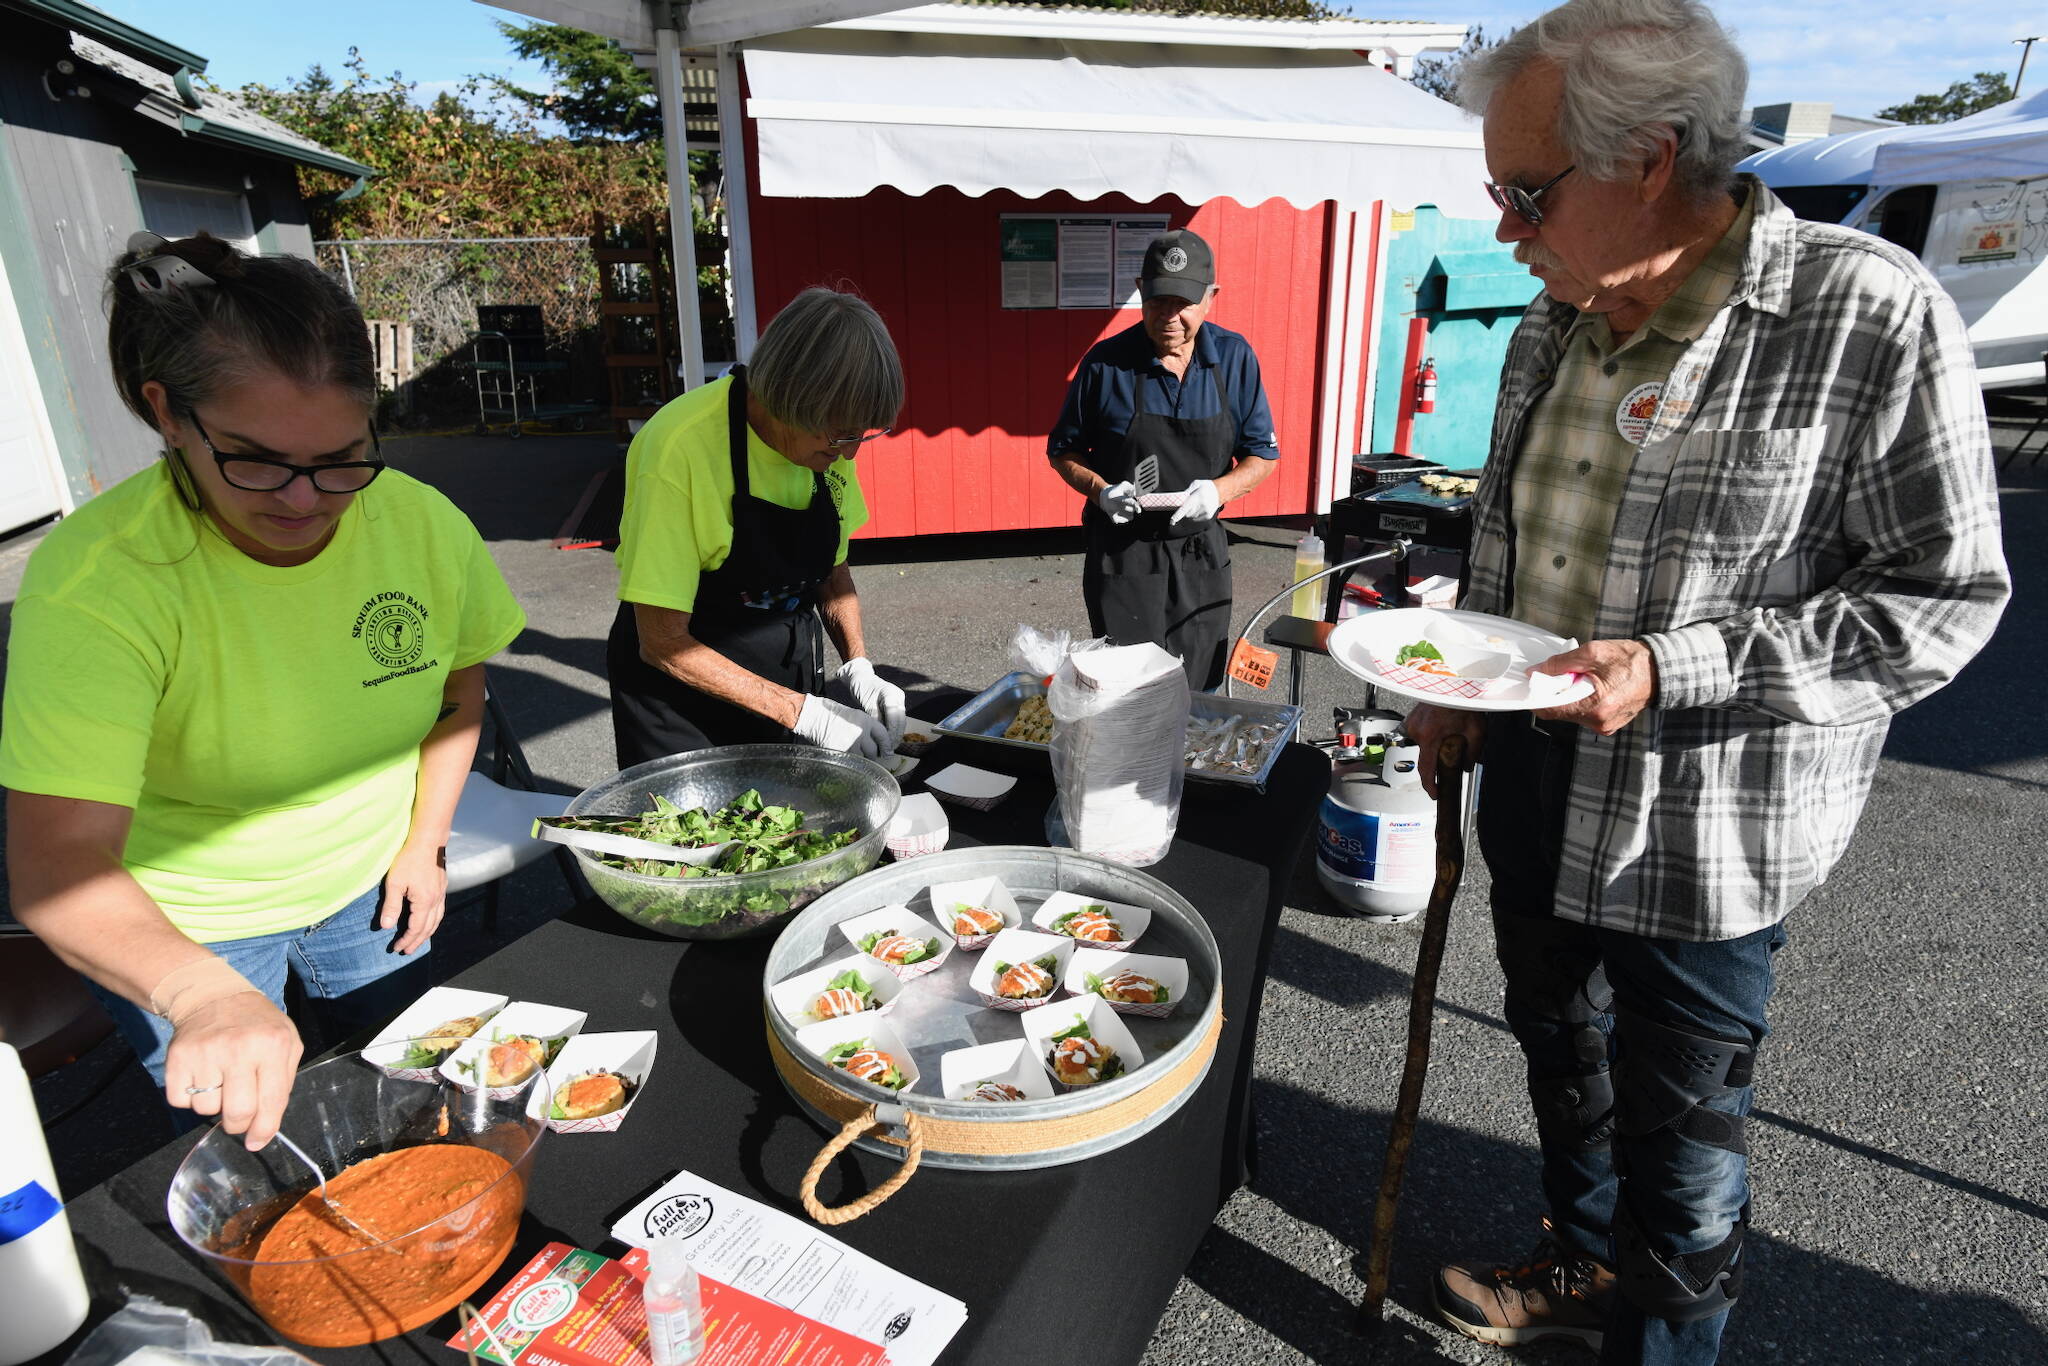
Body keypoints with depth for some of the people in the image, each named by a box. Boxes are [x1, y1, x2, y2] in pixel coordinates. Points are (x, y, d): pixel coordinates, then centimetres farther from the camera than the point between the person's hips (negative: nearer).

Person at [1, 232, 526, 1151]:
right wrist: (207, 995, -55)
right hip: (170, 926, -3)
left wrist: (425, 842, -3)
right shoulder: (95, 577, -31)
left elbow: (459, 691, 0)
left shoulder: (424, 523, -19)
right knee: (245, 1152, 16)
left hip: (366, 887, 4)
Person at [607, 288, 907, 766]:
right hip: (684, 679, -5)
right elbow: (663, 642, -24)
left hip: (789, 672, 5)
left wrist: (858, 667, -11)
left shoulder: (828, 434, -9)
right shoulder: (682, 446, -27)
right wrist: (805, 713, -25)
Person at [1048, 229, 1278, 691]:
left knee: (1197, 692, 11)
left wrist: (1219, 489, -16)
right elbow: (1064, 451, 4)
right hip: (1122, 553, -2)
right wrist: (1102, 491, -16)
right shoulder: (1106, 362, -6)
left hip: (1201, 554, 3)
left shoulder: (1235, 358, 0)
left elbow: (1262, 455, 5)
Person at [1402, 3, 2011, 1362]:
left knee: (1679, 1139, 9)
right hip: (1536, 783, 7)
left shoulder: (1871, 315, -17)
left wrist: (1670, 671, -26)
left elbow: (1942, 600, -15)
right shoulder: (1559, 320, 3)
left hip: (1701, 831, -7)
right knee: (1561, 1050, 25)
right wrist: (1459, 684, 6)